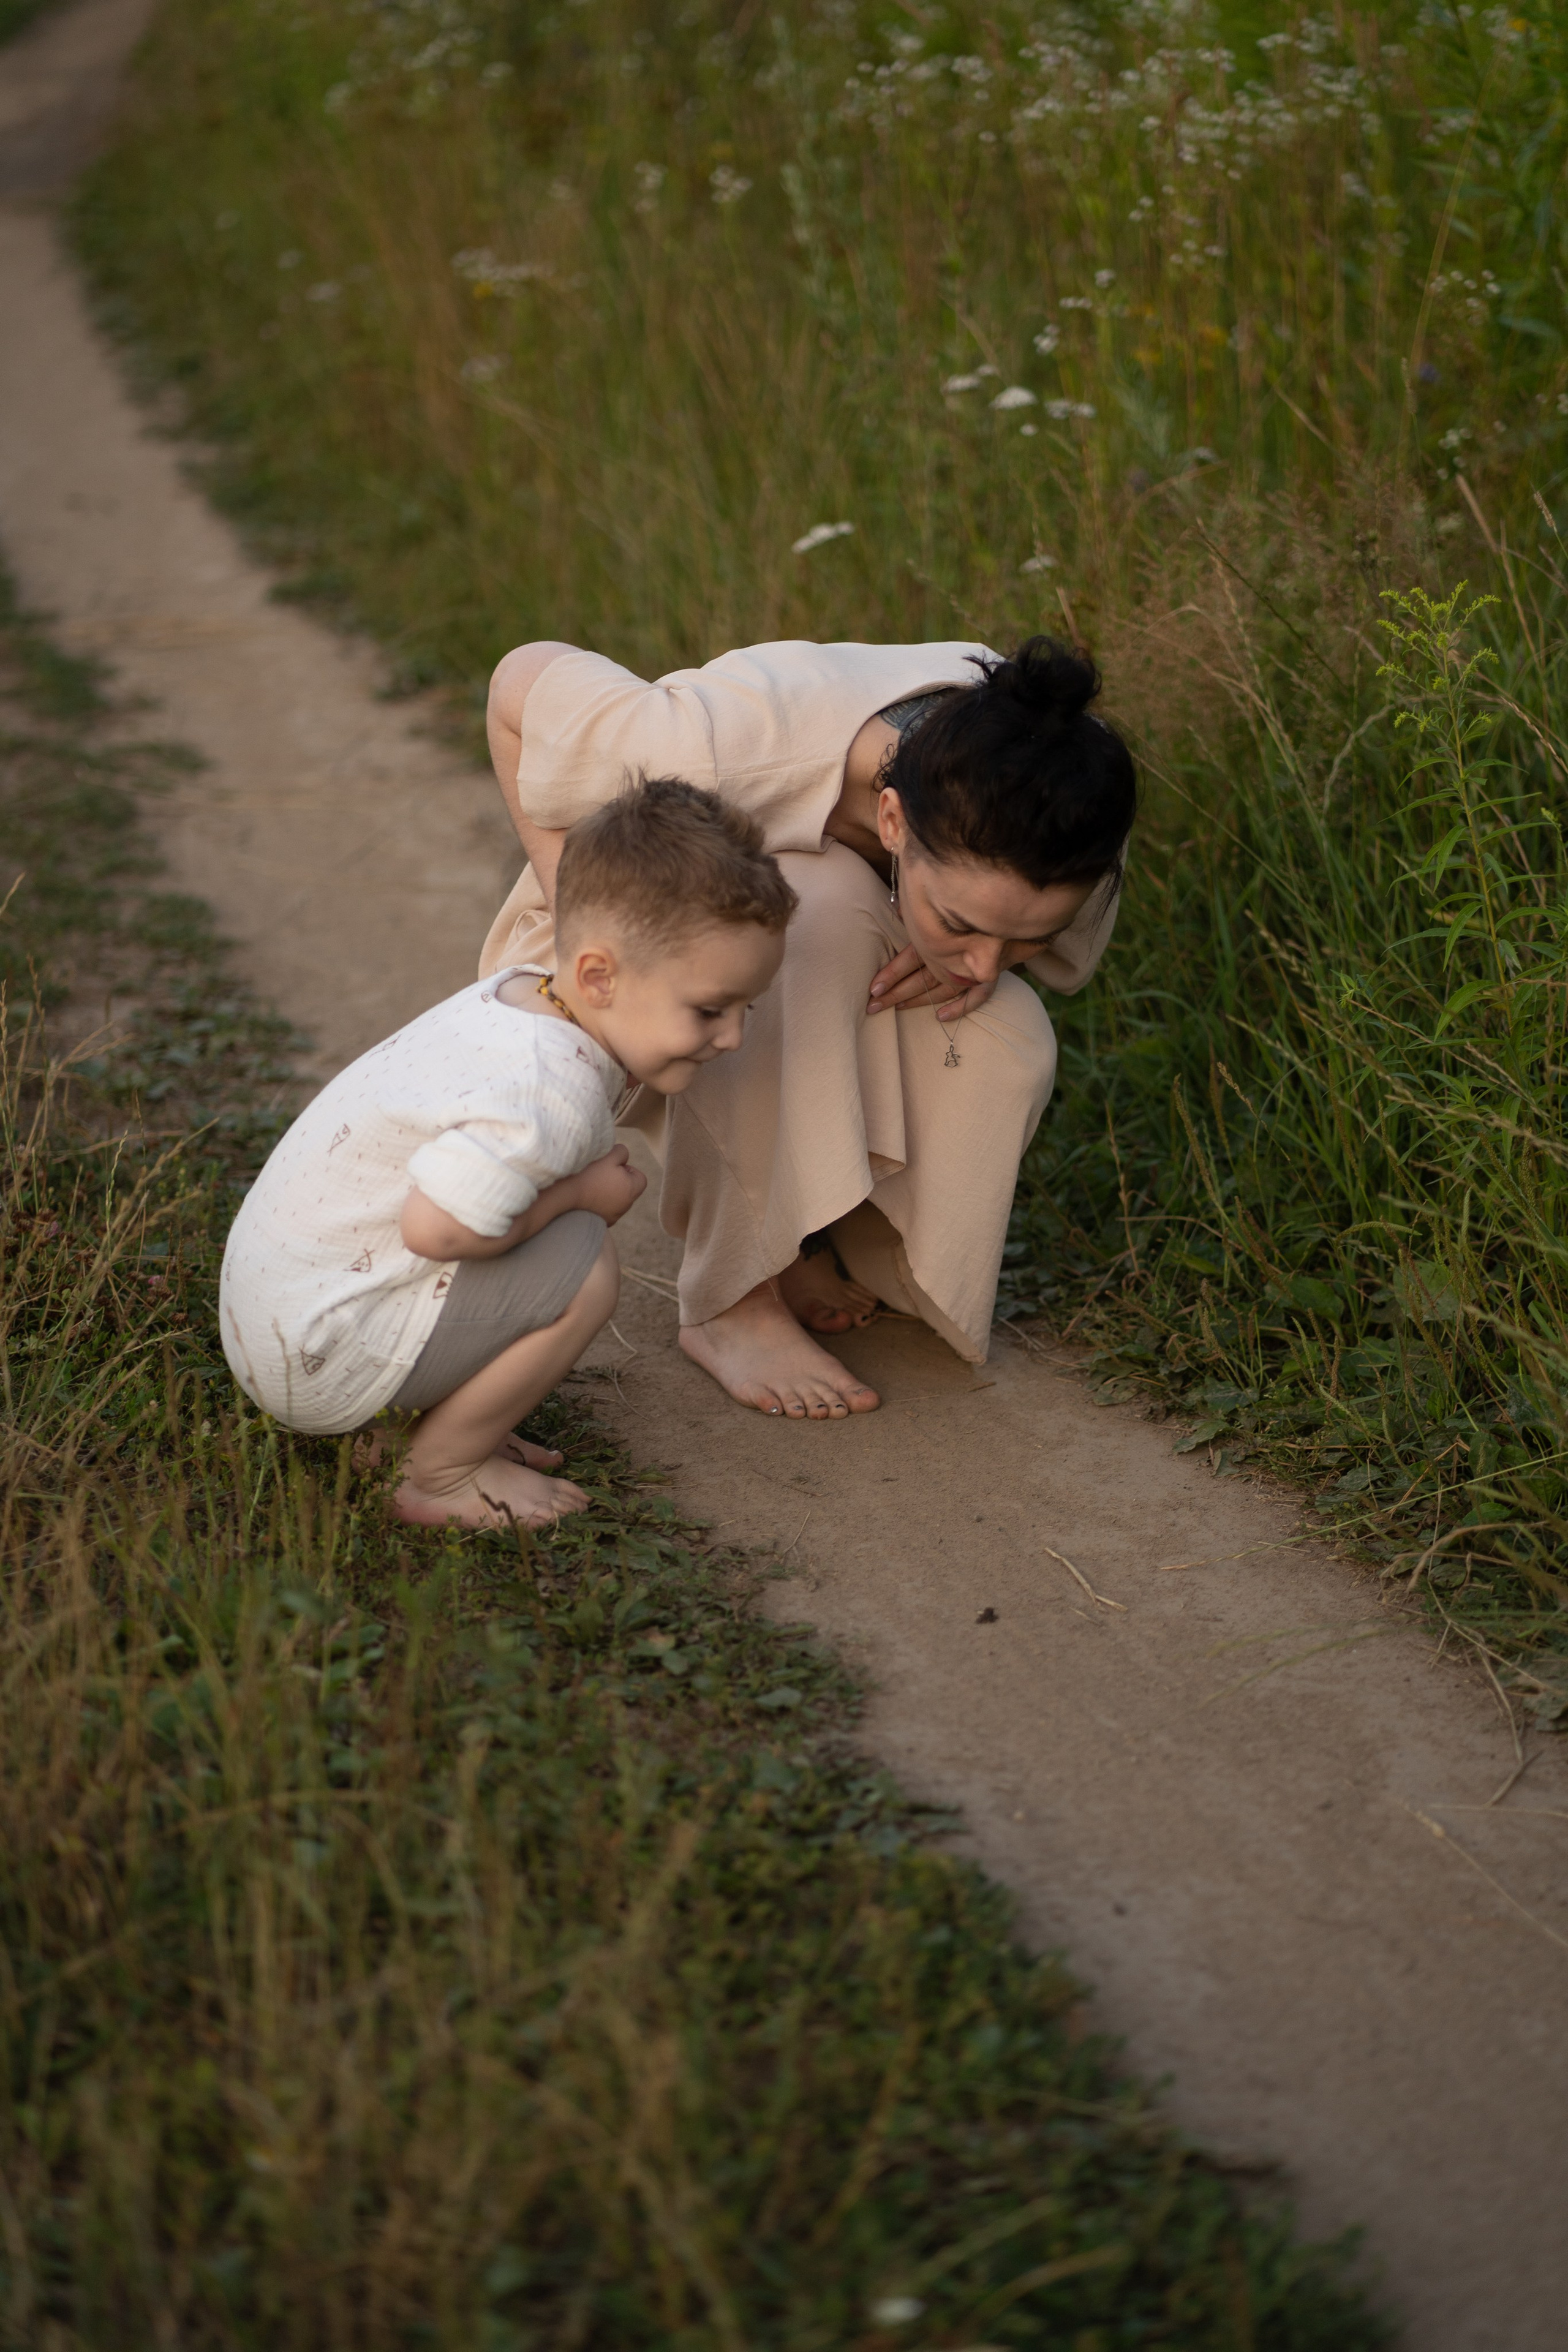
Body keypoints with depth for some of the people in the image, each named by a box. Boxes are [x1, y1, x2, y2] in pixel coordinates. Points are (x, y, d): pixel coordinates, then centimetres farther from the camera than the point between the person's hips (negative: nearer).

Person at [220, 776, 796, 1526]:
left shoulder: (522, 995, 2)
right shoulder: (551, 1095, -28)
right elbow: (434, 1228, -34)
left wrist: (578, 1181, -3)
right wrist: (579, 1193, -19)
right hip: (318, 1352, -10)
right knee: (581, 1266, -21)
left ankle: (441, 1424, 15)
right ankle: (440, 1478, -5)